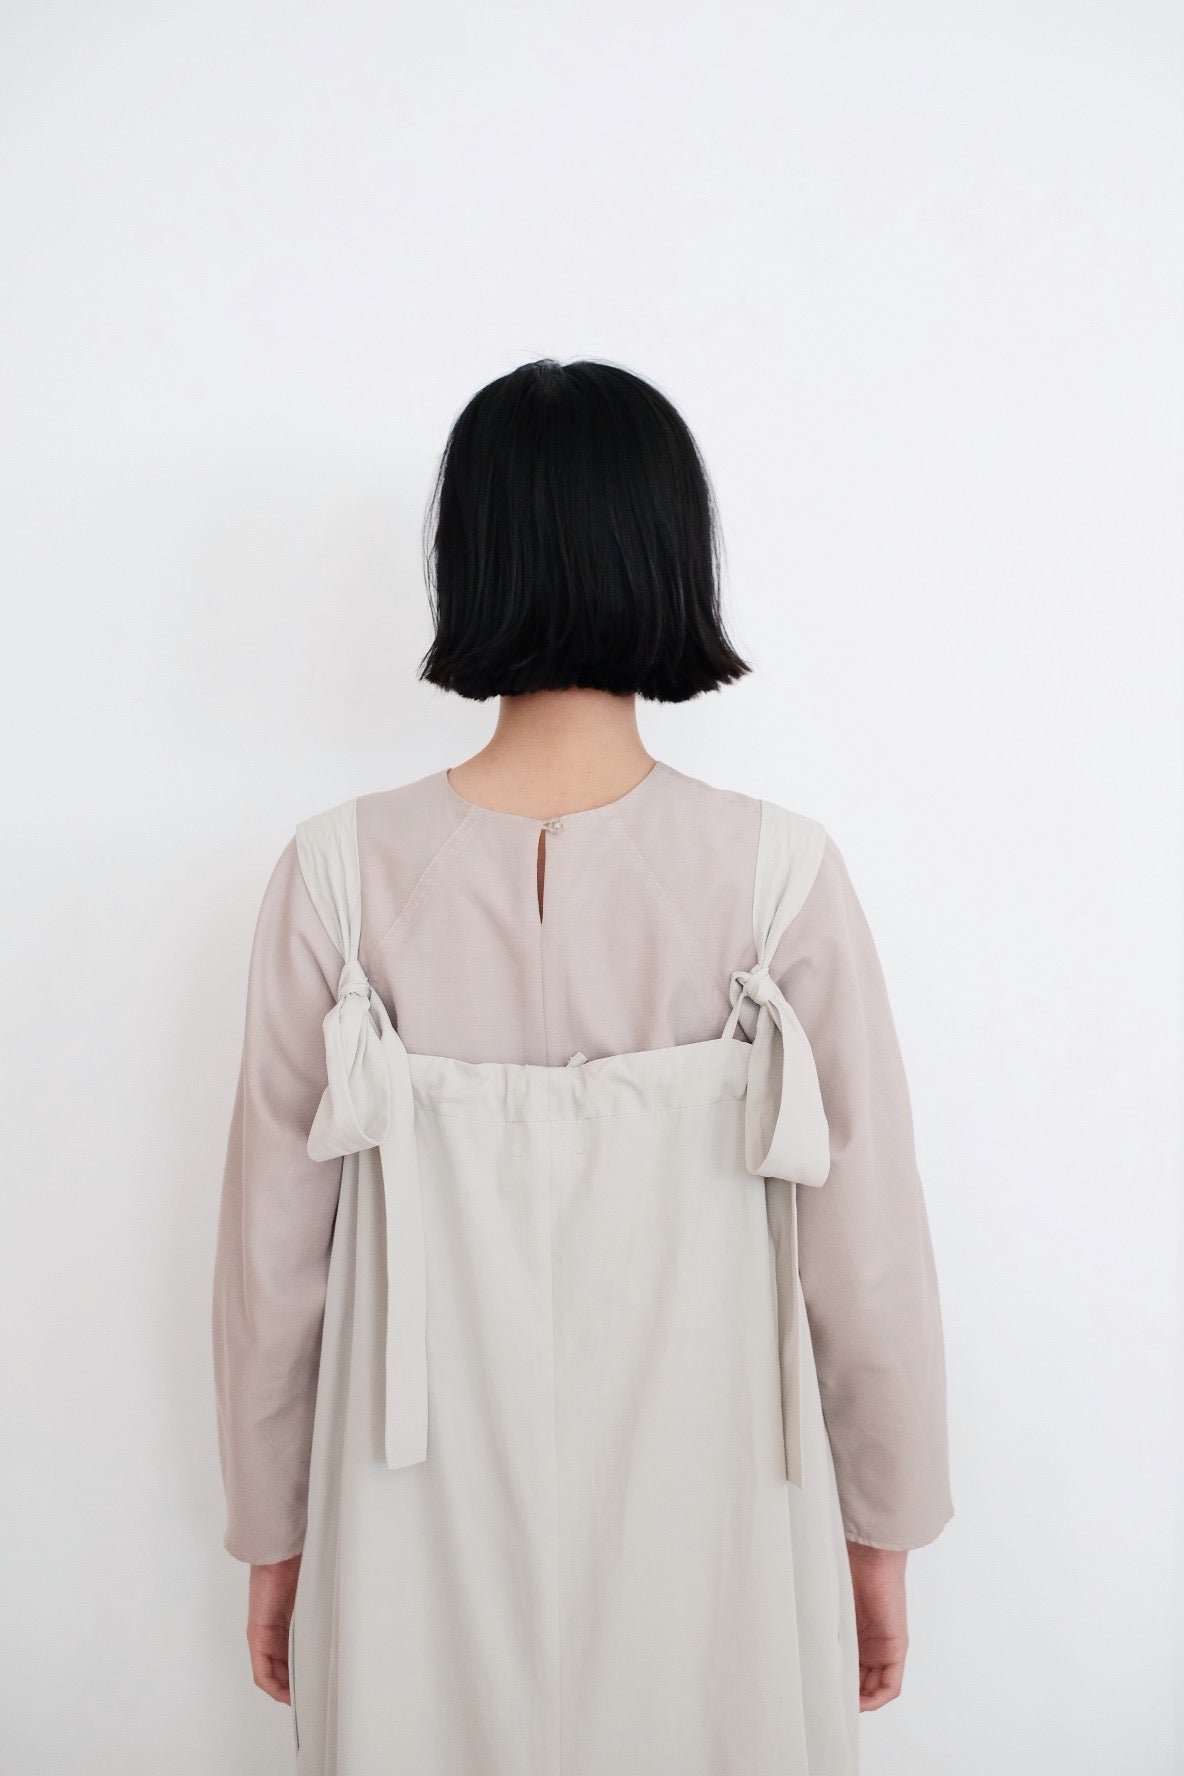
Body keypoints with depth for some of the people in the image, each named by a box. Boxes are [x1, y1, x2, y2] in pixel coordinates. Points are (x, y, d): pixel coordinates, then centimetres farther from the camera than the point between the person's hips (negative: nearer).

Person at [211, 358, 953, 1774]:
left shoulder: (343, 873, -15)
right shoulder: (779, 873, -17)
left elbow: (274, 1244, -7)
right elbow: (866, 1249, -10)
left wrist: (273, 1535, 9)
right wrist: (883, 1530, 7)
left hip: (422, 1543, 1)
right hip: (707, 1534, 0)